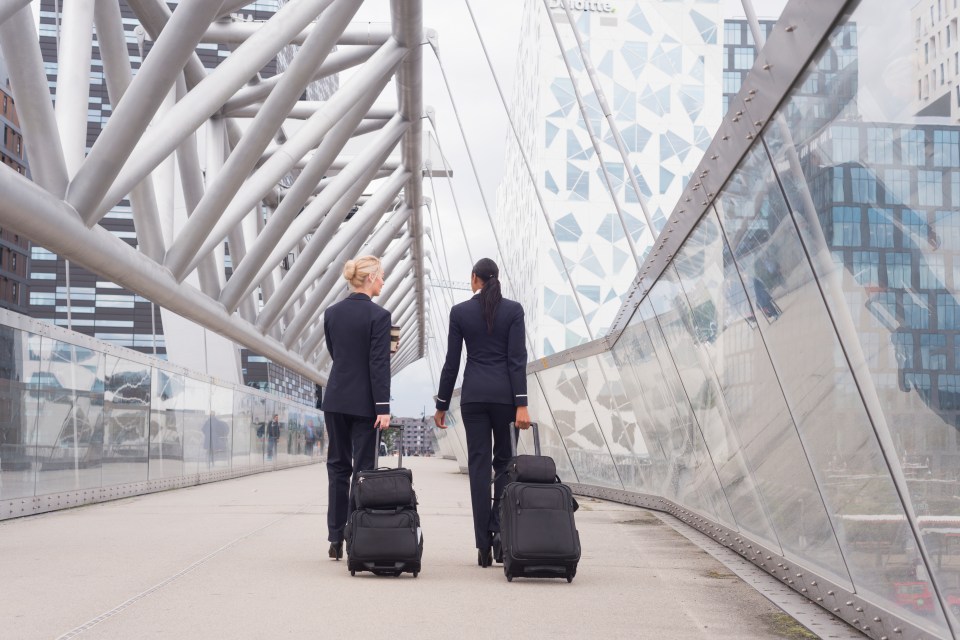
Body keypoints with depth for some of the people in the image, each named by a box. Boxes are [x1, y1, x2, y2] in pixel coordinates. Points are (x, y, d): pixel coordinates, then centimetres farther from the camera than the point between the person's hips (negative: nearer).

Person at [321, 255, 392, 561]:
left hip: (335, 398, 5)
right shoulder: (379, 315, -11)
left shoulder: (331, 313, 5)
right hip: (363, 401, -5)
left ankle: (336, 539, 11)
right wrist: (383, 407, -14)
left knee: (338, 466, 11)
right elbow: (379, 364, -15)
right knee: (362, 468, 1)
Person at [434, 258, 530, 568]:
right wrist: (521, 404, -9)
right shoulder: (513, 310, -1)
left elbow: (452, 362, 3)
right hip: (505, 392, 0)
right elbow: (517, 359, -7)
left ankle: (484, 544, -1)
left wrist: (441, 405, 10)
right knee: (505, 461, 12)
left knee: (479, 464, 2)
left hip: (473, 394, 1)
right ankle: (500, 528, -2)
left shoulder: (460, 312, 2)